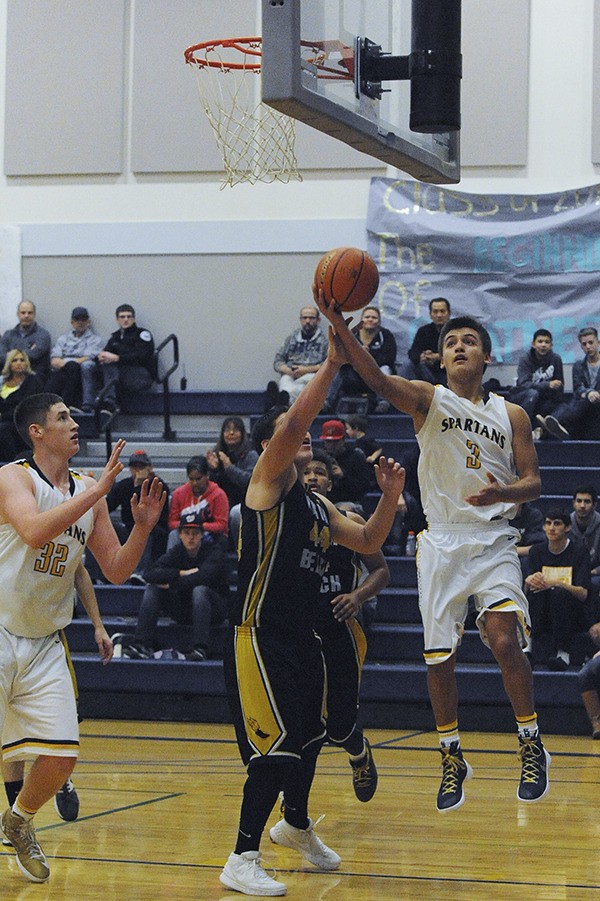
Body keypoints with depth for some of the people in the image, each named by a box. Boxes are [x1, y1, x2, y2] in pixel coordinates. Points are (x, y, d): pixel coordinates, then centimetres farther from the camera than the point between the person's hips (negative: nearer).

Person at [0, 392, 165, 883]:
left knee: (61, 756, -2)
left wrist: (142, 528, -6)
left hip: (45, 644, 6)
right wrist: (97, 490, -30)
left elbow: (116, 570, 11)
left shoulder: (89, 491, 8)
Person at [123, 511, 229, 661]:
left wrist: (172, 584, -21)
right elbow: (150, 573, -12)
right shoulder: (177, 552, 2)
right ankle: (142, 645, -23)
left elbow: (204, 577, -30)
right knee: (152, 588, -13)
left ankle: (199, 648, -42)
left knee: (199, 590, -35)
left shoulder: (214, 550, -11)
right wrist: (182, 573, -22)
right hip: (184, 611, 5)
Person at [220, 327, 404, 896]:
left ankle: (296, 825, 45)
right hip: (258, 635, -9)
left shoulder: (319, 507, 18)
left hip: (301, 636, 9)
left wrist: (389, 497, 7)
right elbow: (292, 423, -23)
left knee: (309, 738, 20)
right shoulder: (268, 481, -6)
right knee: (276, 746, -14)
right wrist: (331, 366, -27)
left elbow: (367, 543, 23)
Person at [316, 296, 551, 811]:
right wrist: (339, 324, -36)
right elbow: (379, 381, -19)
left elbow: (533, 482, 7)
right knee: (439, 657, 4)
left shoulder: (511, 415, 7)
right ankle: (452, 759, 21)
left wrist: (503, 493, -18)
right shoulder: (429, 399, 2)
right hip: (442, 541, 1)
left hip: (494, 541, 0)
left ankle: (532, 744, 2)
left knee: (505, 641, -17)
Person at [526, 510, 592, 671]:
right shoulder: (537, 551, 6)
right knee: (536, 589, -25)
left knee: (560, 593, -32)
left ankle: (563, 652, -30)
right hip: (545, 618, 3)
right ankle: (531, 647, -29)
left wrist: (557, 583, -32)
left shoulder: (578, 550, -6)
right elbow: (526, 590, -2)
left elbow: (583, 594, -15)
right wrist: (529, 581, -26)